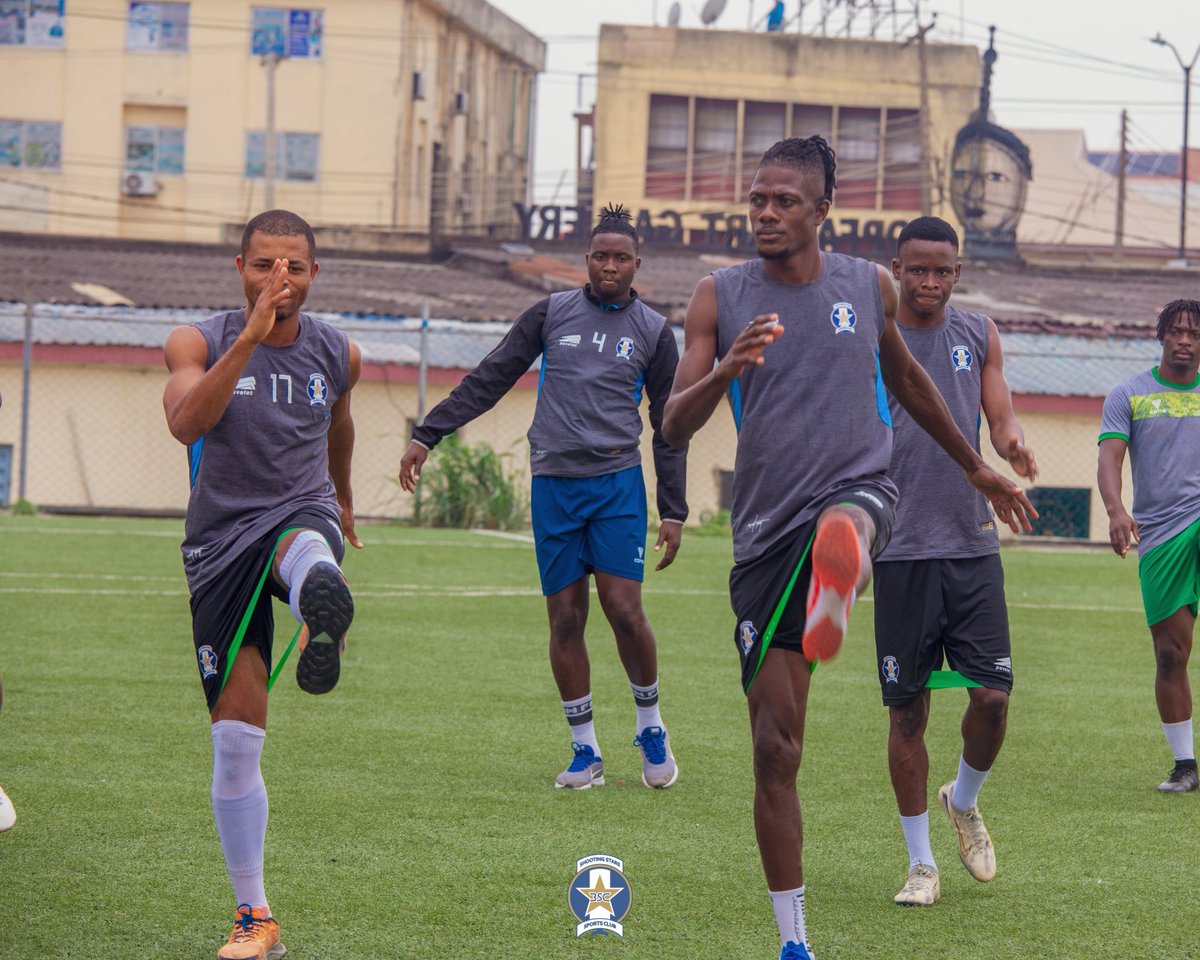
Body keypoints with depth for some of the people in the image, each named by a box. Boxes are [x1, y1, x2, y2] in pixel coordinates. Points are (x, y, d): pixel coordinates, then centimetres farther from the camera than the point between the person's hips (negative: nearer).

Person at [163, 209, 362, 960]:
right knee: (235, 737, -1)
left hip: (301, 514, 1)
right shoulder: (200, 342, -6)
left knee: (305, 551, -41)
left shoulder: (338, 354, 3)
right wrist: (250, 336, -35)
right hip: (222, 541, -1)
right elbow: (186, 422, -28)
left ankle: (323, 621, -75)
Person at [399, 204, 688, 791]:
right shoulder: (551, 314, 8)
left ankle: (650, 727, 11)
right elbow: (488, 380, 10)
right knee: (565, 619, 0)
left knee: (625, 611, -11)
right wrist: (428, 434, 4)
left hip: (617, 483, -1)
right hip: (552, 481, 1)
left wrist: (674, 511, 5)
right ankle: (585, 751, 8)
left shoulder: (654, 333, 7)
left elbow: (669, 428, 10)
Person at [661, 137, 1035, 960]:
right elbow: (674, 427, -5)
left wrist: (977, 468, 35)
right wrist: (725, 371, -26)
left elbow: (906, 381, 24)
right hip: (765, 531, 1)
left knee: (842, 528, -42)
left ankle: (837, 585, -77)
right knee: (776, 746, 0)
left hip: (858, 489, -1)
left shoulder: (869, 287, 6)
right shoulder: (720, 298, 2)